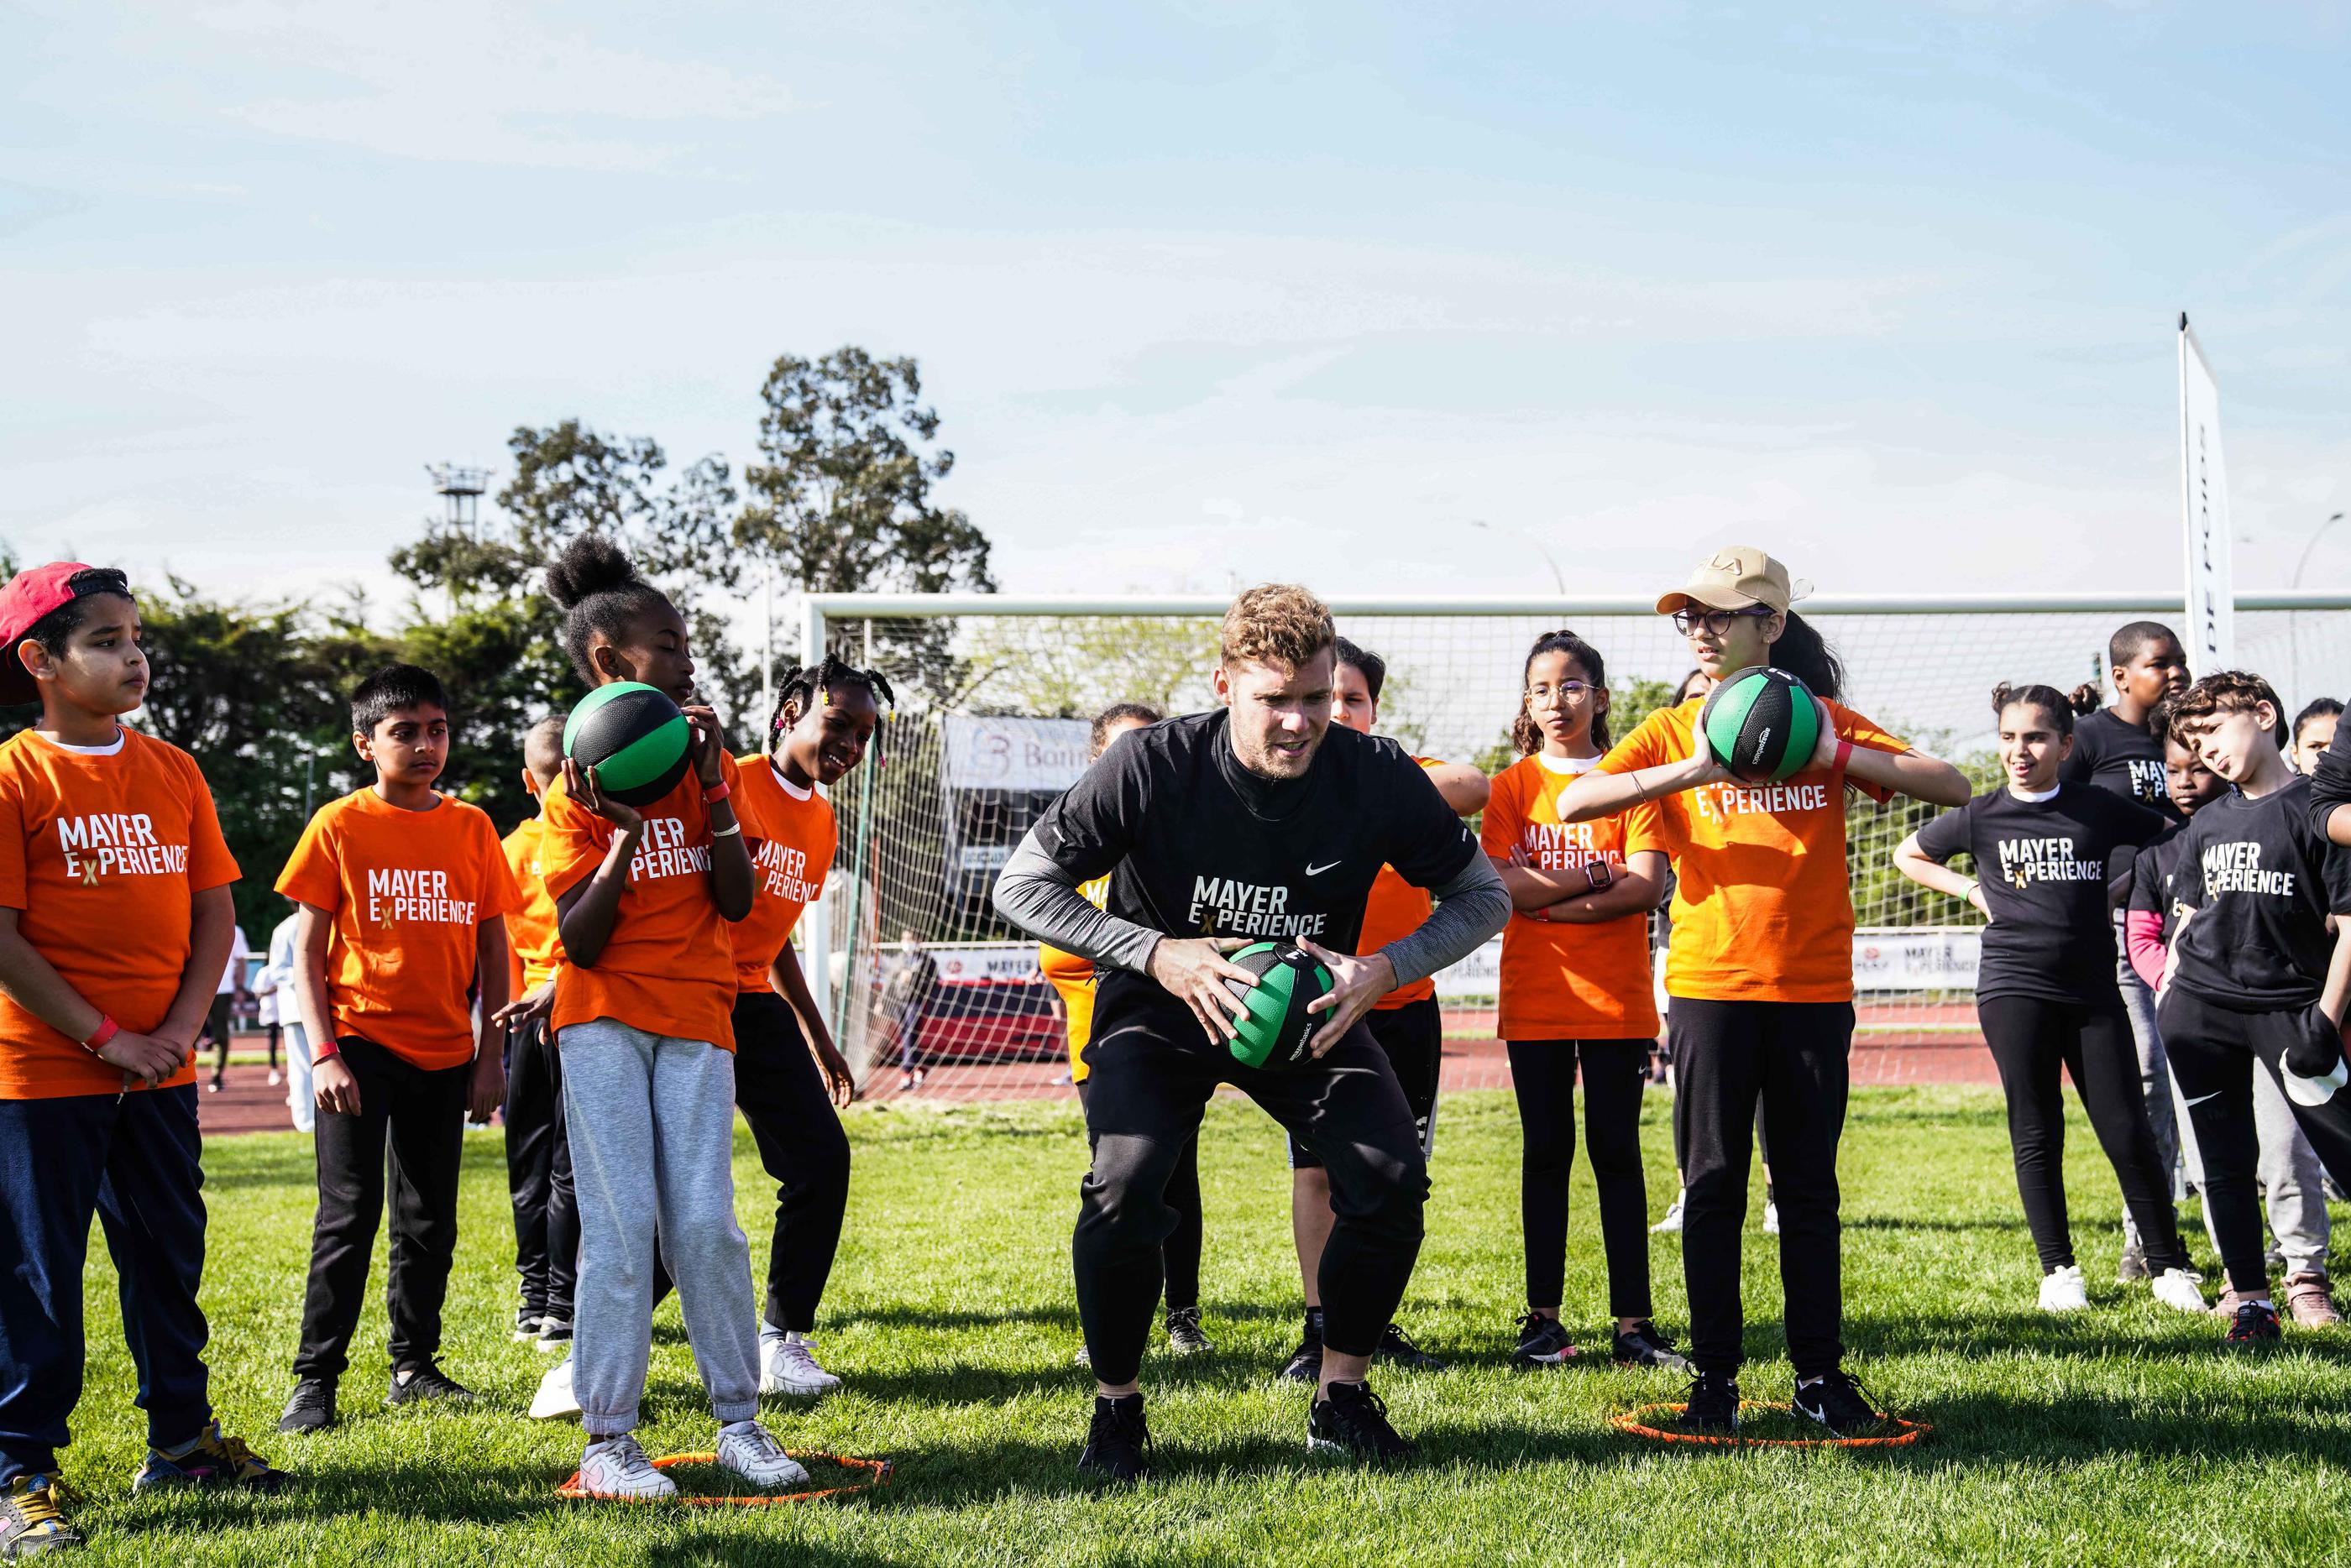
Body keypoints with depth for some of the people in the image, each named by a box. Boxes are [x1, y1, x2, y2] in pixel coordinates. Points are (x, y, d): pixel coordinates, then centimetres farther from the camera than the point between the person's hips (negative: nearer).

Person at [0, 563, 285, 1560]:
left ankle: (180, 1440, 28)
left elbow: (215, 912, 8)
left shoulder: (173, 773, 8)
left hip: (160, 1071, 5)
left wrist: (177, 1030, -5)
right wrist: (103, 1037, -14)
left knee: (168, 1258, 14)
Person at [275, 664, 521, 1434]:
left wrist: (490, 1053, 5)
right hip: (360, 1045, -4)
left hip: (444, 1053, 4)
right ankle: (315, 1380, 1)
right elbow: (308, 949, -3)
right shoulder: (340, 825, -3)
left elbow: (492, 945, 9)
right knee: (349, 1217, -6)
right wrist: (323, 1053, -11)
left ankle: (415, 1367, 21)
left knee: (431, 1220, 10)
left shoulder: (472, 827, 6)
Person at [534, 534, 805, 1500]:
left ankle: (739, 1423, 7)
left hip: (697, 1021, 3)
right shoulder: (577, 793, -2)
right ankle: (608, 1441, -1)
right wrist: (623, 834, -20)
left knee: (705, 1222, -3)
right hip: (605, 1022, -2)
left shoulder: (708, 765, 8)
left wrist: (709, 786, -8)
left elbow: (738, 903, 1)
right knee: (621, 1222, -7)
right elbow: (579, 945, -8)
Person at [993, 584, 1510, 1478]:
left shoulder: (1378, 776, -19)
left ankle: (1341, 1401, 5)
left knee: (1391, 1178, -18)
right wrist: (1157, 953, -28)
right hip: (1162, 1008, -2)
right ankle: (1115, 1407, 0)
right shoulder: (1153, 767, -25)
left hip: (1313, 1010, 2)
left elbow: (1484, 895, -6)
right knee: (1124, 1191, -25)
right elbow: (1020, 885, -18)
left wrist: (1387, 970, -23)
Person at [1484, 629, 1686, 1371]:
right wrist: (1600, 874, -12)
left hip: (1617, 1002, -1)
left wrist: (1550, 898, -13)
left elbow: (1647, 887, -10)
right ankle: (1543, 1319, 11)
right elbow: (1502, 886, -8)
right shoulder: (1512, 786, 5)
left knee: (1616, 1153, 2)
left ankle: (1633, 1323, 5)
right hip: (1535, 1002, 1)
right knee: (1546, 1154, 6)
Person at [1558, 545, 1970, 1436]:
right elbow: (1574, 804, -11)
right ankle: (1713, 1379, 9)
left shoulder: (1824, 721, 6)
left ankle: (1820, 1375, 15)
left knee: (1809, 1185, 6)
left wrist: (1837, 757, -14)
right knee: (1714, 1185, 2)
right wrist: (1692, 771, -20)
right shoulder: (1675, 731, 5)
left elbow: (1953, 788, -2)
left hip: (1813, 986, 0)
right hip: (1709, 984, 0)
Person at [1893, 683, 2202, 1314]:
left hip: (2092, 989, 0)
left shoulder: (2100, 808, 2)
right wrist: (1972, 890, 6)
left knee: (2127, 1131, -1)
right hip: (2014, 989, 0)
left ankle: (2170, 1267, 10)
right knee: (2037, 1133, 3)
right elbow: (1908, 855, 17)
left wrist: (2119, 889, 4)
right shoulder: (1981, 816, 2)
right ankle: (2058, 1269, 14)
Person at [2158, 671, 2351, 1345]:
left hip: (2289, 1006, -5)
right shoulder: (2206, 823, 13)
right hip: (2202, 1009, 5)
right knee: (2225, 1161, 6)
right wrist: (2167, 996, 12)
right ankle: (2251, 1301, 12)